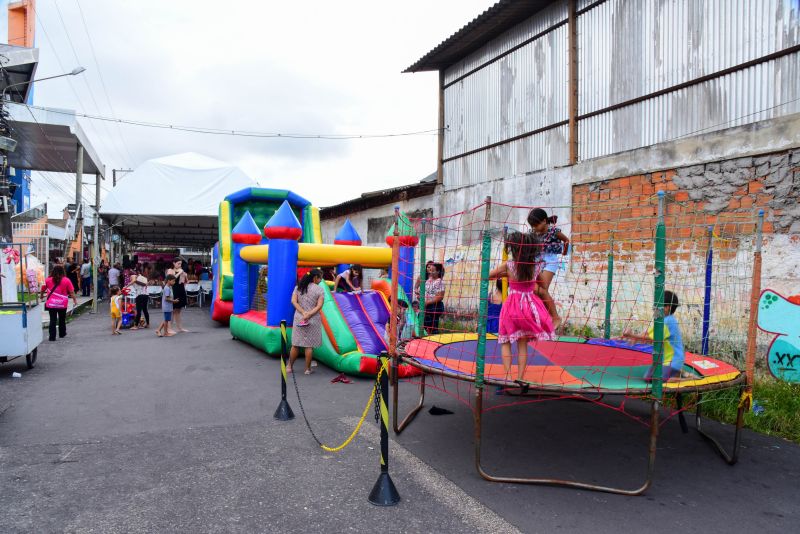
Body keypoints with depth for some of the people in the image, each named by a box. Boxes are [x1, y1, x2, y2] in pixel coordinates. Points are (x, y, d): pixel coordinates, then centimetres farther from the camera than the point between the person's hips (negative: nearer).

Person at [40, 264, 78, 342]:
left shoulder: (48, 280, 0)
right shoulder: (66, 280, -5)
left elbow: (43, 289, 12)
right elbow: (71, 292, -6)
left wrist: (42, 296, 30)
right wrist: (75, 300, 1)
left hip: (51, 303, 0)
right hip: (62, 304, 0)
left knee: (52, 320, 2)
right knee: (62, 319, 17)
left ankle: (52, 336, -3)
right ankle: (62, 333, 30)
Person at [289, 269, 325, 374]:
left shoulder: (298, 287, 6)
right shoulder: (319, 290, -5)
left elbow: (293, 301, -4)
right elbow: (319, 306, -13)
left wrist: (303, 312, -10)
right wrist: (309, 314, -16)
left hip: (298, 318, 3)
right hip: (313, 320, -3)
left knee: (295, 344, 12)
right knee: (309, 345, 4)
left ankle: (289, 367, 21)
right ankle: (308, 369, 12)